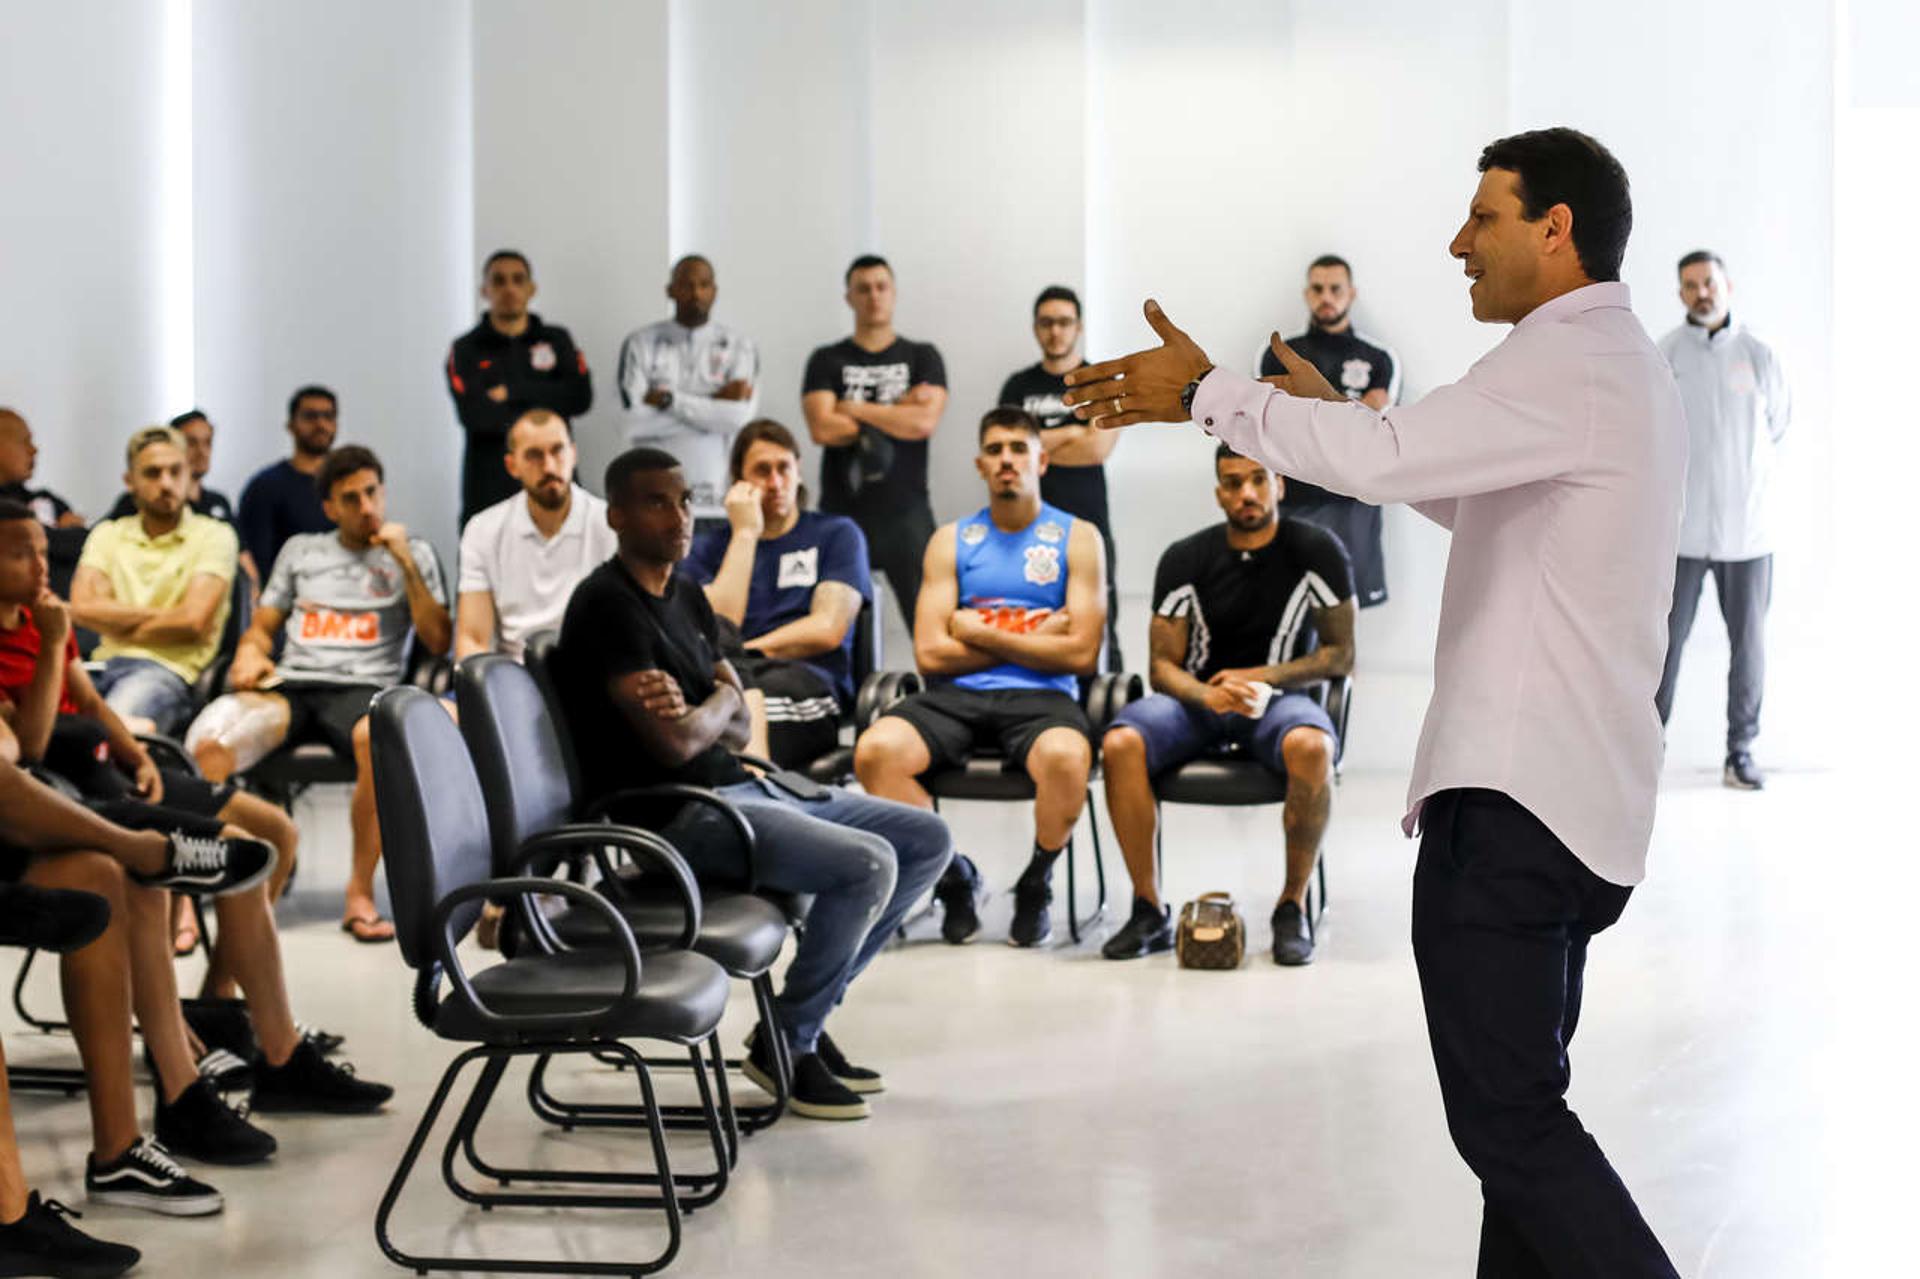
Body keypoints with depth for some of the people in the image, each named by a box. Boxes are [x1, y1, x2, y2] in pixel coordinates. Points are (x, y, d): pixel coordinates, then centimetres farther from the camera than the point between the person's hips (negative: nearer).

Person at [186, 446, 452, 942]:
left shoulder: (414, 553, 18)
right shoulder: (301, 551, 25)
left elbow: (438, 641, 8)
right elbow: (261, 628, 25)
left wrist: (405, 565, 0)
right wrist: (250, 655, 1)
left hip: (363, 687, -2)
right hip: (288, 685, 2)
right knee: (209, 739, -31)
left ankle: (360, 893, -29)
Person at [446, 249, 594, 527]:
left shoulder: (557, 340, 14)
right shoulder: (466, 350, 8)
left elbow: (581, 397, -1)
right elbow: (473, 414, -7)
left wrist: (512, 392, -5)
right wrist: (546, 413, -4)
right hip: (489, 486, -1)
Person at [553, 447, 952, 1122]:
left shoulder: (687, 597, 16)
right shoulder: (607, 604, -12)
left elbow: (737, 729, 10)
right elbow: (674, 744, -20)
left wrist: (692, 709, -14)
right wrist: (720, 699, 2)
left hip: (743, 785, 9)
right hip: (678, 812, -9)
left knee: (927, 840, 6)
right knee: (867, 863, -26)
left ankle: (807, 1015, 12)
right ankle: (785, 1046, -6)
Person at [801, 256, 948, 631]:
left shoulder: (922, 357, 9)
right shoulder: (826, 361, 9)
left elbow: (925, 422, -8)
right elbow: (822, 428, -7)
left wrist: (854, 408, -4)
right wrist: (898, 412, -5)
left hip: (906, 512, 0)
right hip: (842, 512, 0)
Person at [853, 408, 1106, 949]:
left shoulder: (1077, 538, 8)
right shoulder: (952, 540, 13)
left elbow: (1081, 653, -3)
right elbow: (931, 653, 2)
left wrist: (982, 633, -3)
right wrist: (1033, 637, -2)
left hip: (1041, 697, -2)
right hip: (958, 696, 2)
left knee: (1067, 758, -38)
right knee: (875, 750, -27)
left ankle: (1036, 884, -7)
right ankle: (953, 878, -3)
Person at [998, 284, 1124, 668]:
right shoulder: (1019, 387, 13)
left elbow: (1098, 448, -9)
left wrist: (1037, 444, -2)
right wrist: (1068, 434, -4)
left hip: (1087, 521, -2)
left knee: (1099, 630, -5)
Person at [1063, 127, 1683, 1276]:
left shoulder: (1570, 361, -13)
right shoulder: (1628, 368, 21)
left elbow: (1382, 460, -24)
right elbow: (1473, 496, 29)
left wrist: (1205, 393, -13)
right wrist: (1335, 413, 25)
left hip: (1516, 795, -11)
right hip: (1576, 795, 11)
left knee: (1507, 1114, -9)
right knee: (1520, 1104, 15)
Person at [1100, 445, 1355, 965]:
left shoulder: (1317, 551, -3)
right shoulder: (1185, 560, 0)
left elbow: (1341, 654, 0)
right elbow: (1163, 666, 0)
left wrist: (1260, 677, -13)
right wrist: (1208, 696, -21)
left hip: (1277, 696, -1)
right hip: (1195, 695, 2)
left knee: (1311, 746, -38)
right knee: (1120, 743, -29)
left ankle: (1293, 907, -19)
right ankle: (1149, 911, -17)